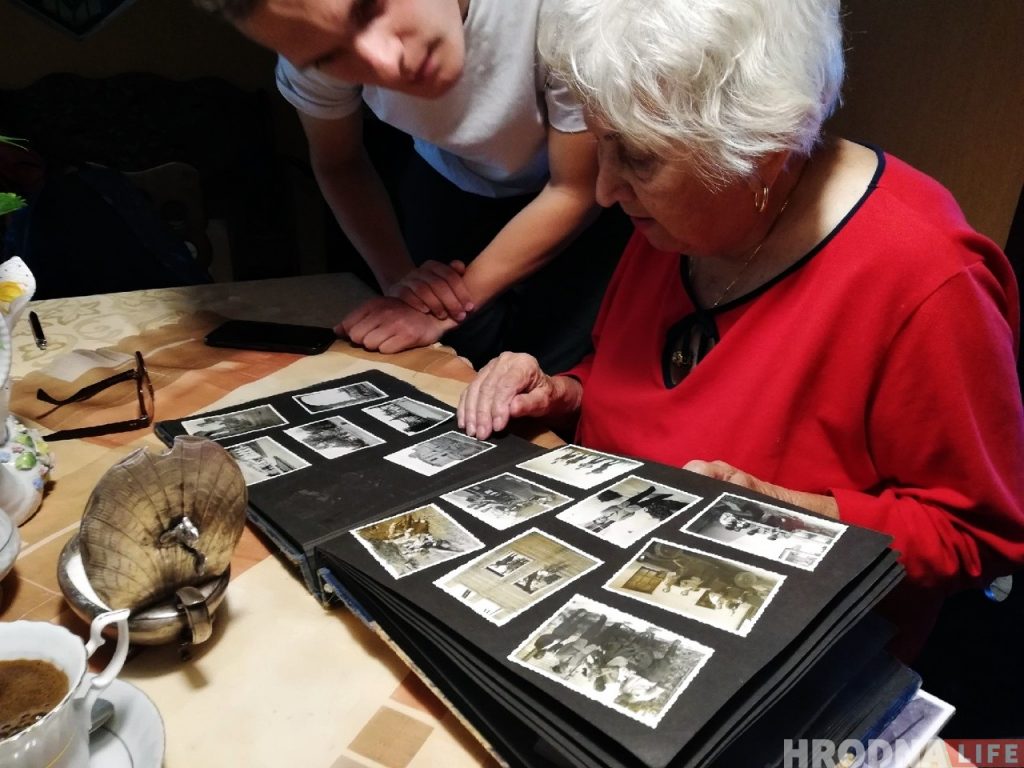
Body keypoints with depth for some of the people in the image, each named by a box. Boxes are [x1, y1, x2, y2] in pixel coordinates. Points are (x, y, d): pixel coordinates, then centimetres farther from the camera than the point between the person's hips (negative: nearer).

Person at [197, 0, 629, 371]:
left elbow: (576, 190, -23)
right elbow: (338, 162, -6)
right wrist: (397, 277, -19)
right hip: (451, 182, 3)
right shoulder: (320, 37, -24)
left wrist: (449, 310, -22)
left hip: (587, 186, -2)